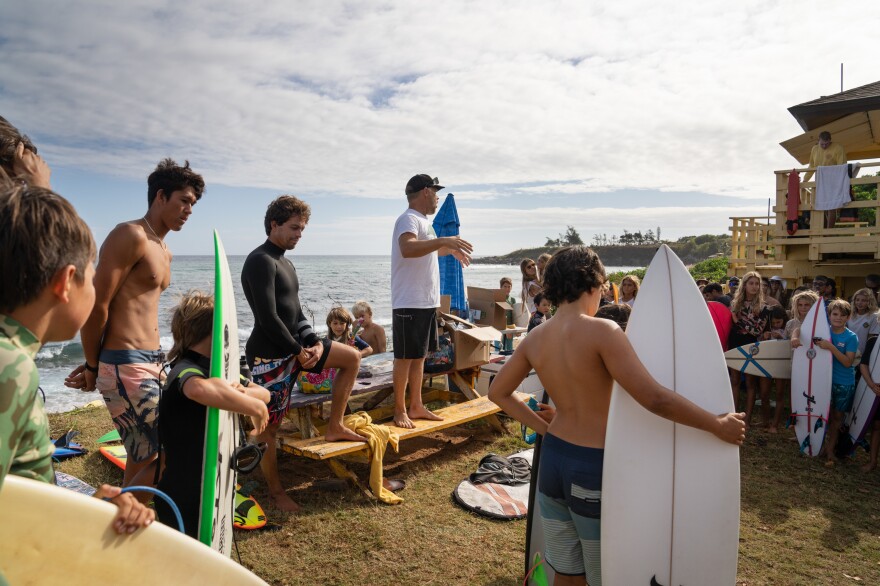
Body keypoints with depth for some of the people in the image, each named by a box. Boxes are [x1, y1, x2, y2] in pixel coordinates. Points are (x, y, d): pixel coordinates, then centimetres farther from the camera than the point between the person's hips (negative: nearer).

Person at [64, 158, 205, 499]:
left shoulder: (164, 251, 18)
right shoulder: (131, 235, -11)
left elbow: (135, 309, 15)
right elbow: (97, 306, -15)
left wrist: (96, 362, 9)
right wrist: (93, 366, -4)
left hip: (153, 364, 9)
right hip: (126, 368, -9)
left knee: (141, 460, 16)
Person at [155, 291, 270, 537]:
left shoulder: (215, 368, 5)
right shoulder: (185, 370, -23)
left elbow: (264, 392, 4)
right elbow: (202, 388, -49)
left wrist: (246, 393, -18)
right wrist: (256, 408, -37)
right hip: (184, 497, -9)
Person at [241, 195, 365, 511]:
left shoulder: (284, 262, 13)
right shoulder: (261, 261, -17)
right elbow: (268, 318, -24)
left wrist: (316, 343, -2)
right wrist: (299, 351, -15)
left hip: (294, 346, 10)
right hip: (269, 355, -10)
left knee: (352, 357, 10)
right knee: (269, 425, 1)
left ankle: (334, 427, 15)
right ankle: (275, 490, 19)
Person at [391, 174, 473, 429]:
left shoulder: (423, 222, 17)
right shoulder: (409, 219, -13)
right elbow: (407, 248, -35)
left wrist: (449, 249, 34)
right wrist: (442, 240, -40)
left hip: (427, 302, 10)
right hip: (409, 304, -10)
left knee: (419, 356, 15)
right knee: (405, 357, -1)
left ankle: (416, 406, 25)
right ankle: (400, 410, 10)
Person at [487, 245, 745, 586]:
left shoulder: (534, 340, 0)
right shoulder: (602, 331, -20)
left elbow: (497, 392, 9)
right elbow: (654, 399, -24)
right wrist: (718, 425, -12)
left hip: (552, 459, 6)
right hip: (593, 467, -6)